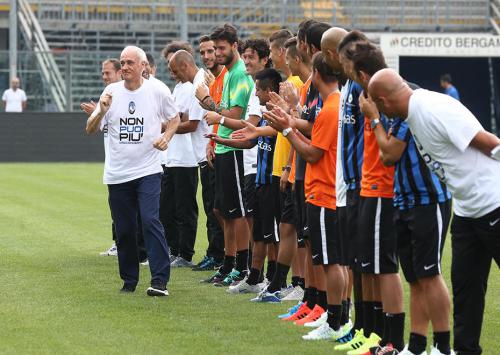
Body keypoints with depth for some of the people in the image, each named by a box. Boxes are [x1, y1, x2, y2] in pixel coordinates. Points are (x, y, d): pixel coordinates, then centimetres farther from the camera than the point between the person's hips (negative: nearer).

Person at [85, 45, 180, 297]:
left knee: (151, 221, -17)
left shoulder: (158, 91, -1)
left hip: (148, 170, -3)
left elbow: (174, 118, 14)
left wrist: (166, 137, -5)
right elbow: (90, 130, 4)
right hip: (117, 173, 3)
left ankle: (160, 280, -16)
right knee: (124, 230, 7)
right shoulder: (111, 92, 3)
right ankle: (129, 280, 20)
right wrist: (101, 111, -15)